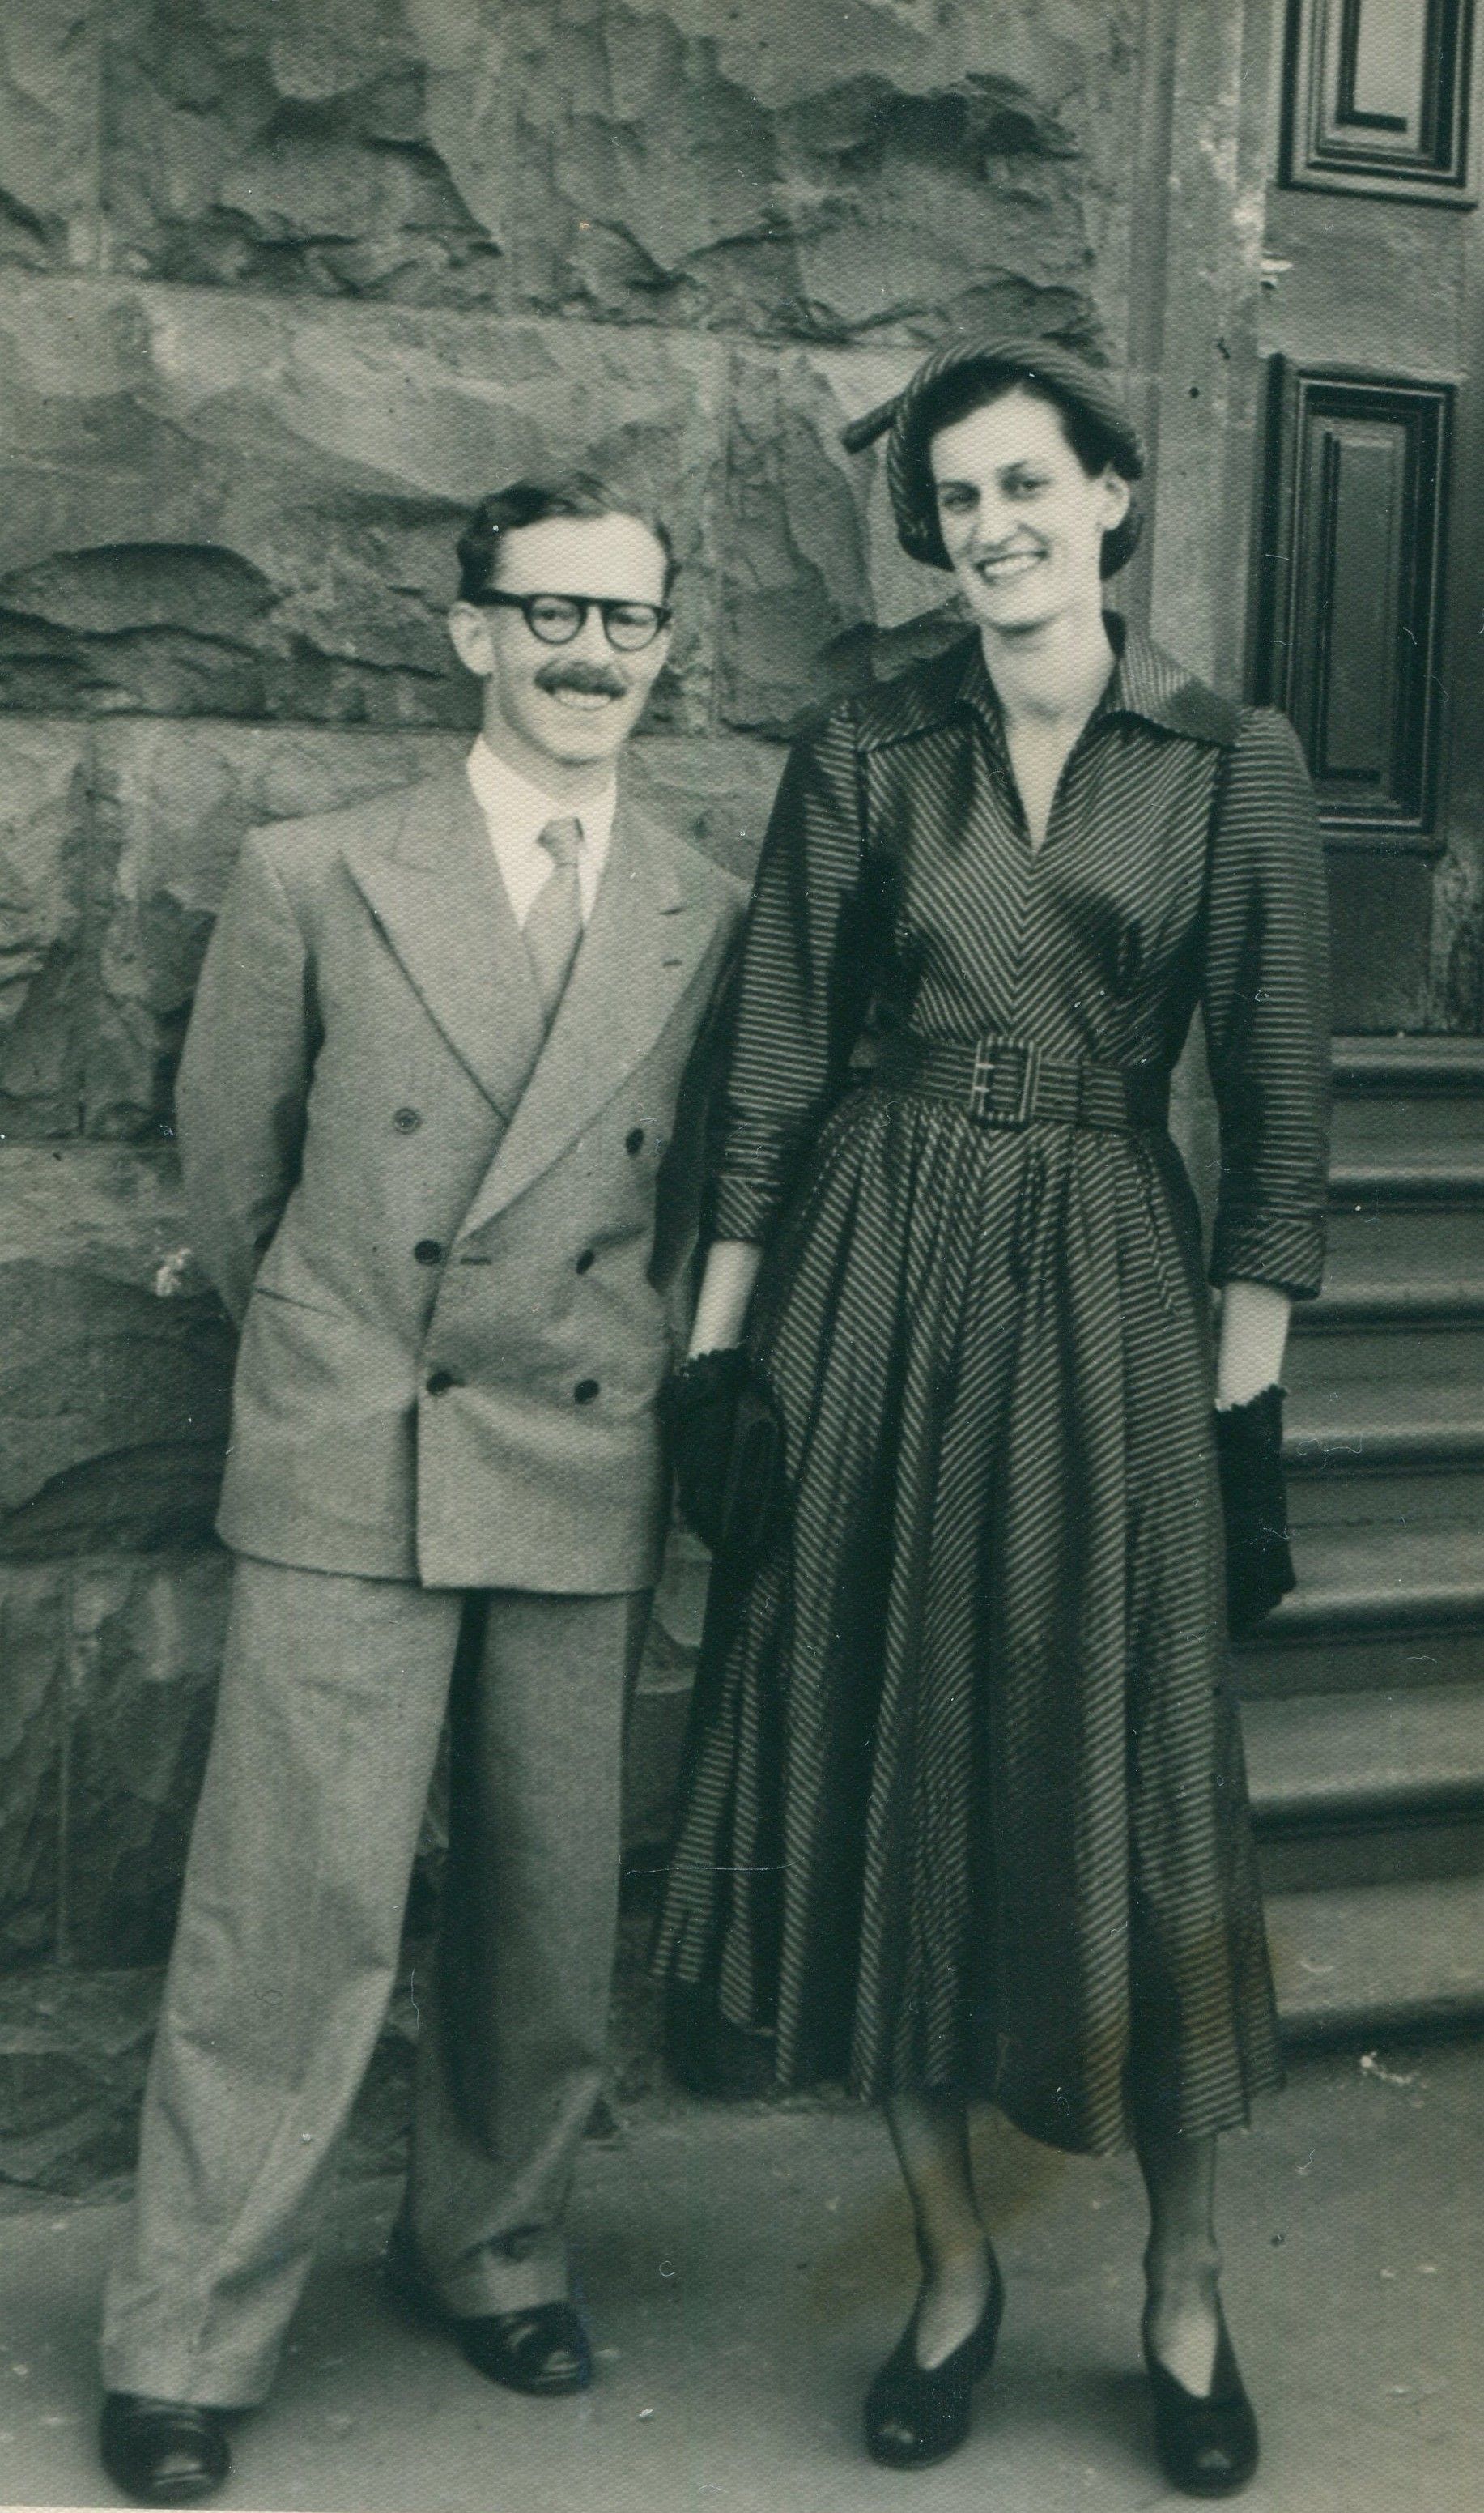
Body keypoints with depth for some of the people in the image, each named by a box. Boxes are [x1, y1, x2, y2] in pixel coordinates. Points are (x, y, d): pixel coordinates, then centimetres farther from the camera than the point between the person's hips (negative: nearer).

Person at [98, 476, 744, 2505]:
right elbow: (229, 1160, 11)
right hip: (346, 1479, -2)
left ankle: (489, 2246, 33)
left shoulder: (713, 921, 5)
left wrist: (634, 1386, 12)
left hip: (587, 1483, 2)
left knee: (551, 1906, 10)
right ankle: (189, 2342, 13)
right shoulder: (314, 879, 1)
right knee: (295, 1910, -2)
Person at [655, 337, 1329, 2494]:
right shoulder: (861, 762, 6)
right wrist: (719, 1349, -1)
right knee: (886, 1772, 5)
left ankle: (1185, 2292, 21)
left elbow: (1277, 1096, 1)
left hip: (1105, 1292, -1)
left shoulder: (1235, 763, 3)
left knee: (1130, 1790, 2)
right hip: (871, 1292, 2)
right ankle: (953, 2262, 22)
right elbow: (773, 1073, 4)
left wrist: (1249, 1389, -4)